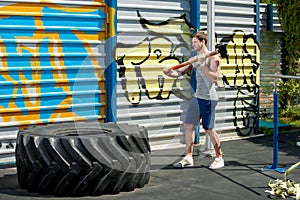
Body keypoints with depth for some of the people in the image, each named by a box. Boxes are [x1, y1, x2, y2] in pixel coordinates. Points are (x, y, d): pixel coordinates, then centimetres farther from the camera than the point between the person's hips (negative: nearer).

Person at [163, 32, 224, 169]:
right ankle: (188, 158, 13)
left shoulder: (213, 58, -7)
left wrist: (203, 65, -24)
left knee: (208, 129, -5)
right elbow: (179, 72, 11)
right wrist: (169, 72, -9)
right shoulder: (194, 59, 15)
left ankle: (219, 158, 10)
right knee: (188, 125, 5)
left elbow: (214, 78, -18)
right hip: (197, 97, 8)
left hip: (208, 98, -8)